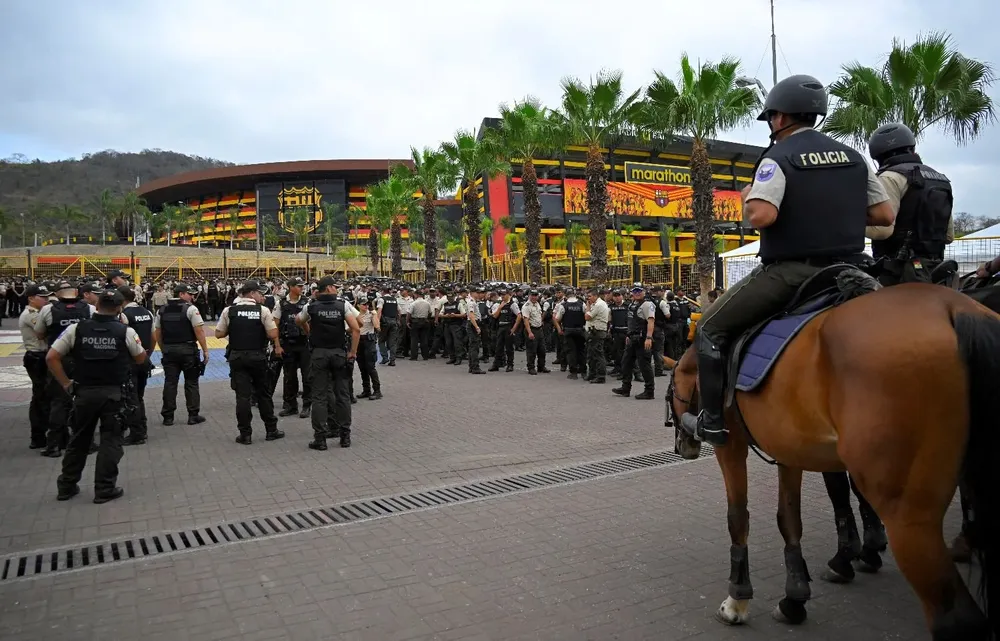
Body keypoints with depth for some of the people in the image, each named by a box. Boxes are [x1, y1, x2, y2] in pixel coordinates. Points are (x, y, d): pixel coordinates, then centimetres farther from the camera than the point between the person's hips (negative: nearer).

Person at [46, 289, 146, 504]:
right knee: (111, 440, 7)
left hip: (84, 392, 2)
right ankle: (104, 489, 9)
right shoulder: (126, 331, -7)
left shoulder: (76, 329, -3)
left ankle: (66, 486, 27)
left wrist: (66, 384, 2)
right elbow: (140, 358, 6)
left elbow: (51, 358, -4)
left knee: (79, 440, 17)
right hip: (114, 393, -2)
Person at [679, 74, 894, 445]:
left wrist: (746, 197, -2)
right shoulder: (853, 157, 11)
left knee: (712, 329, 3)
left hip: (789, 271, -7)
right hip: (844, 271, 7)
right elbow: (884, 215, 10)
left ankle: (712, 421, 2)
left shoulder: (778, 158, -9)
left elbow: (761, 215, -24)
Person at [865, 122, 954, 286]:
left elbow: (882, 228, -21)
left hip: (900, 272, -9)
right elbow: (949, 235, 22)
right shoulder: (941, 179, 19)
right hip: (934, 269, 9)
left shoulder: (892, 177, -9)